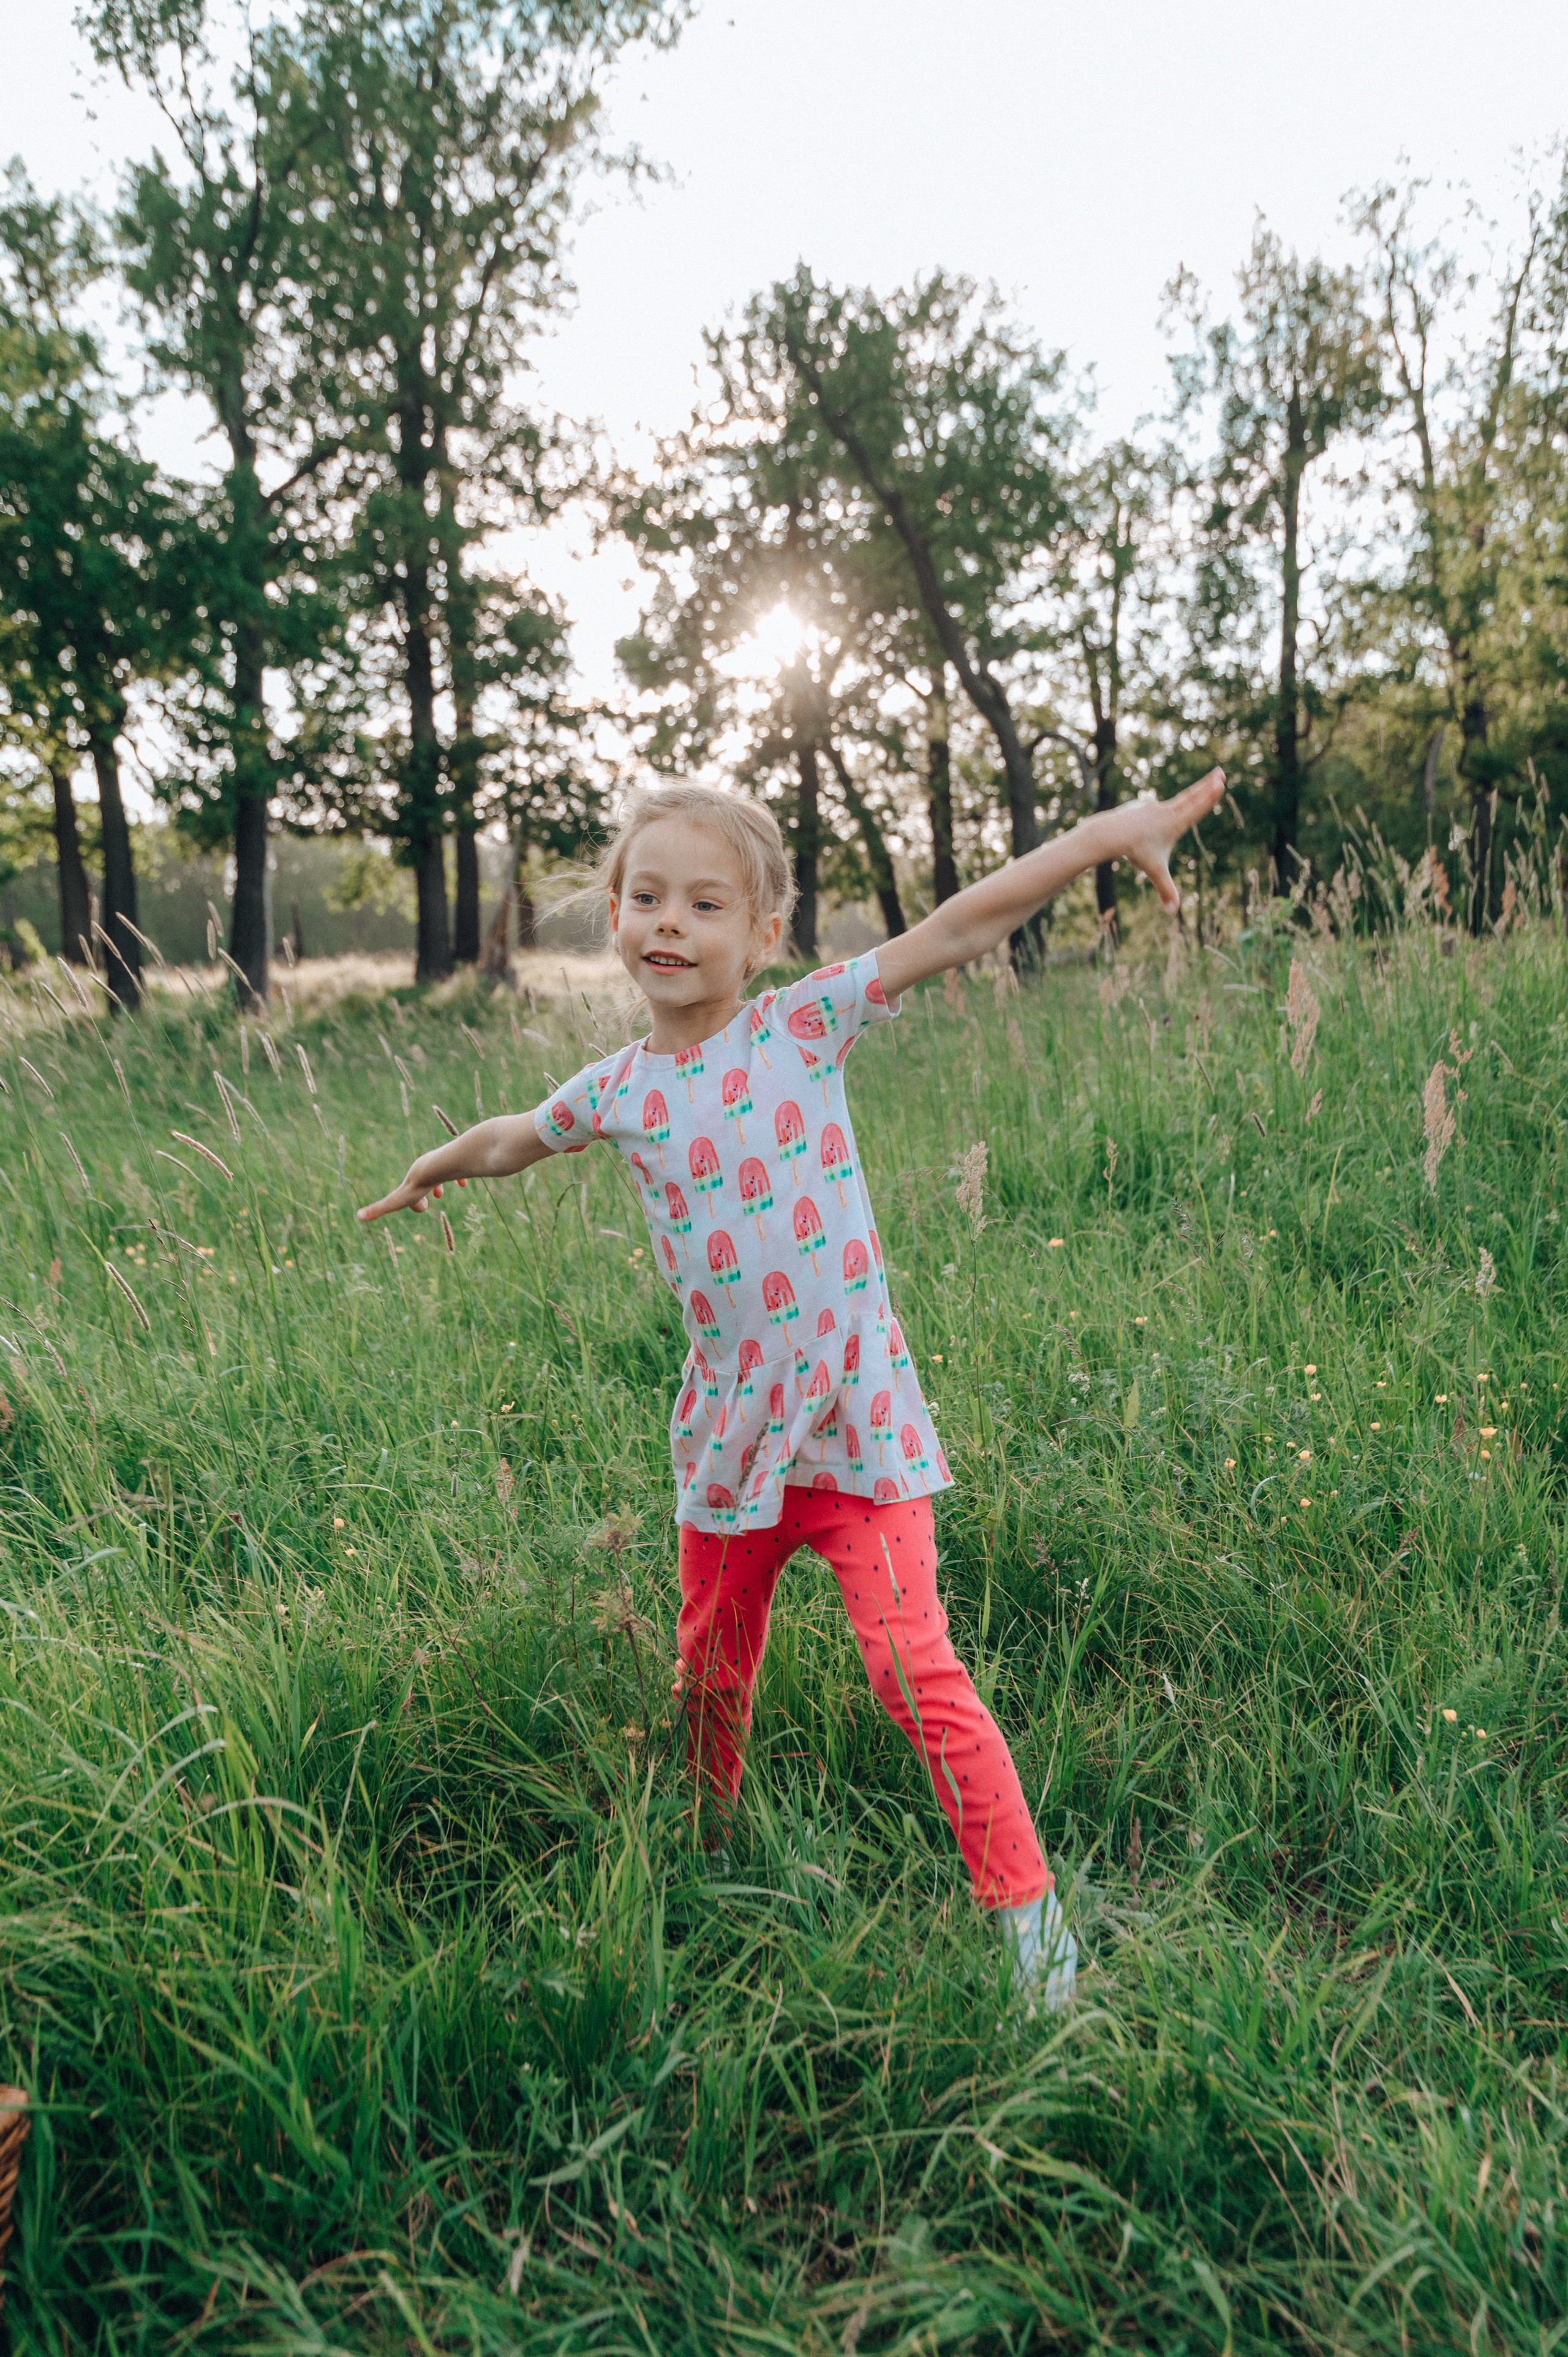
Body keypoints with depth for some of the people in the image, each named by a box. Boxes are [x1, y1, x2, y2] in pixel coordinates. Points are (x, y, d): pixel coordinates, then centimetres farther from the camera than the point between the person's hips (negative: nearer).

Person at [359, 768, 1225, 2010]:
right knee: (710, 1680, 20)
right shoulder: (616, 1091, 2)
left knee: (916, 1671, -9)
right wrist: (425, 1177, 40)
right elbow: (509, 1140, 23)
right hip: (728, 1427, 4)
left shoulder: (806, 1025, -7)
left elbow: (958, 927, -15)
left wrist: (1111, 824, -20)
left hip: (855, 1408, -4)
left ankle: (1031, 1913, 7)